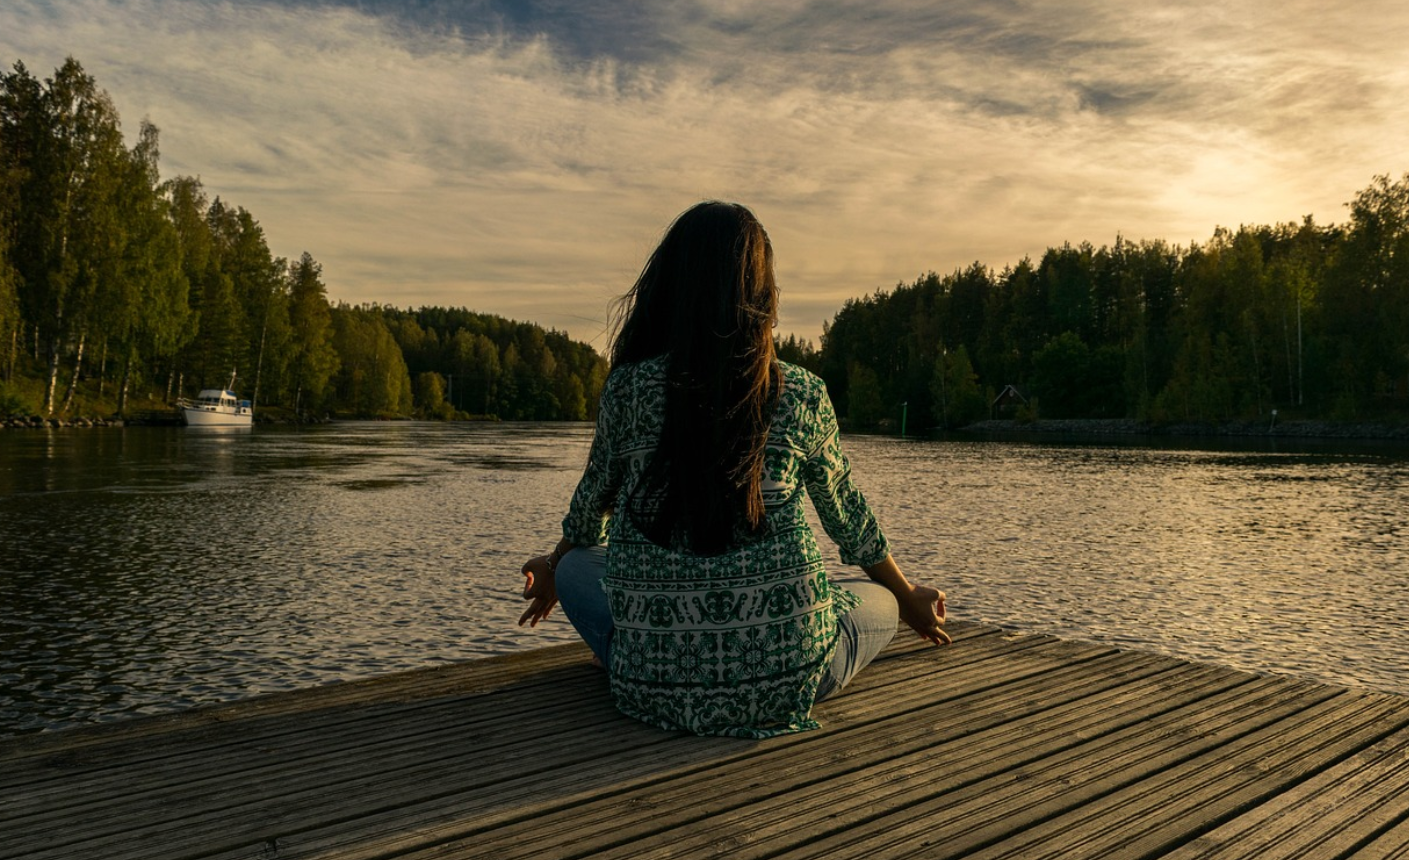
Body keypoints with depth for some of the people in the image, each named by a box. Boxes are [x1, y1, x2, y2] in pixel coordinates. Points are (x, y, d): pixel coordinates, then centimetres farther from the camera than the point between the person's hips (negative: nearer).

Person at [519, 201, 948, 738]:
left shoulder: (628, 388, -4)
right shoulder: (802, 396, -3)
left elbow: (592, 505, 13)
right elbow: (847, 518, 12)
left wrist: (553, 572, 37)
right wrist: (909, 600, 33)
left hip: (657, 685, 1)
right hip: (784, 679, 0)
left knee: (576, 566, 28)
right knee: (879, 602, 29)